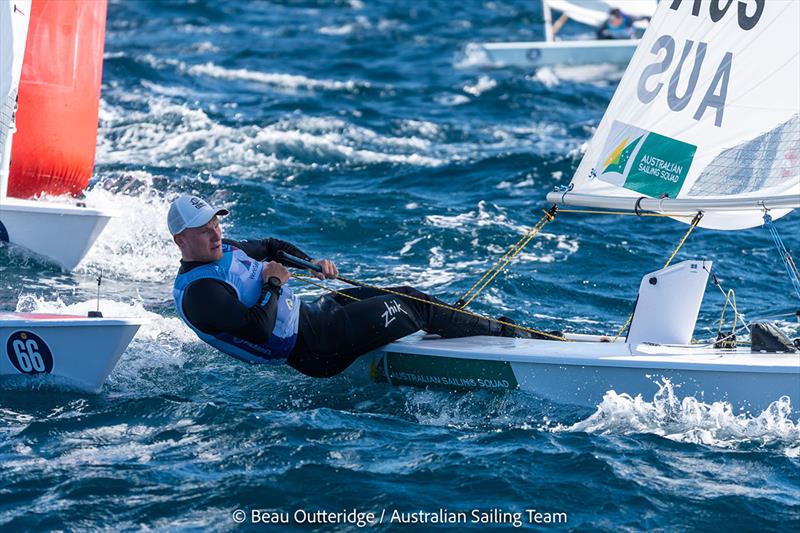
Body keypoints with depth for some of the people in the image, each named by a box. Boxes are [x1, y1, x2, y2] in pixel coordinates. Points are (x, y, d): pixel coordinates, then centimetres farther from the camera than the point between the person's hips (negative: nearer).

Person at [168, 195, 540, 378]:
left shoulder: (223, 251, 8)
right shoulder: (198, 292, -22)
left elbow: (271, 247, 25)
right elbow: (258, 329, -31)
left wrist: (310, 263, 9)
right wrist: (273, 284, -17)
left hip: (308, 312, 10)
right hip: (310, 346, -10)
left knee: (407, 296, 5)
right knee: (411, 309, -6)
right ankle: (510, 337, 4)